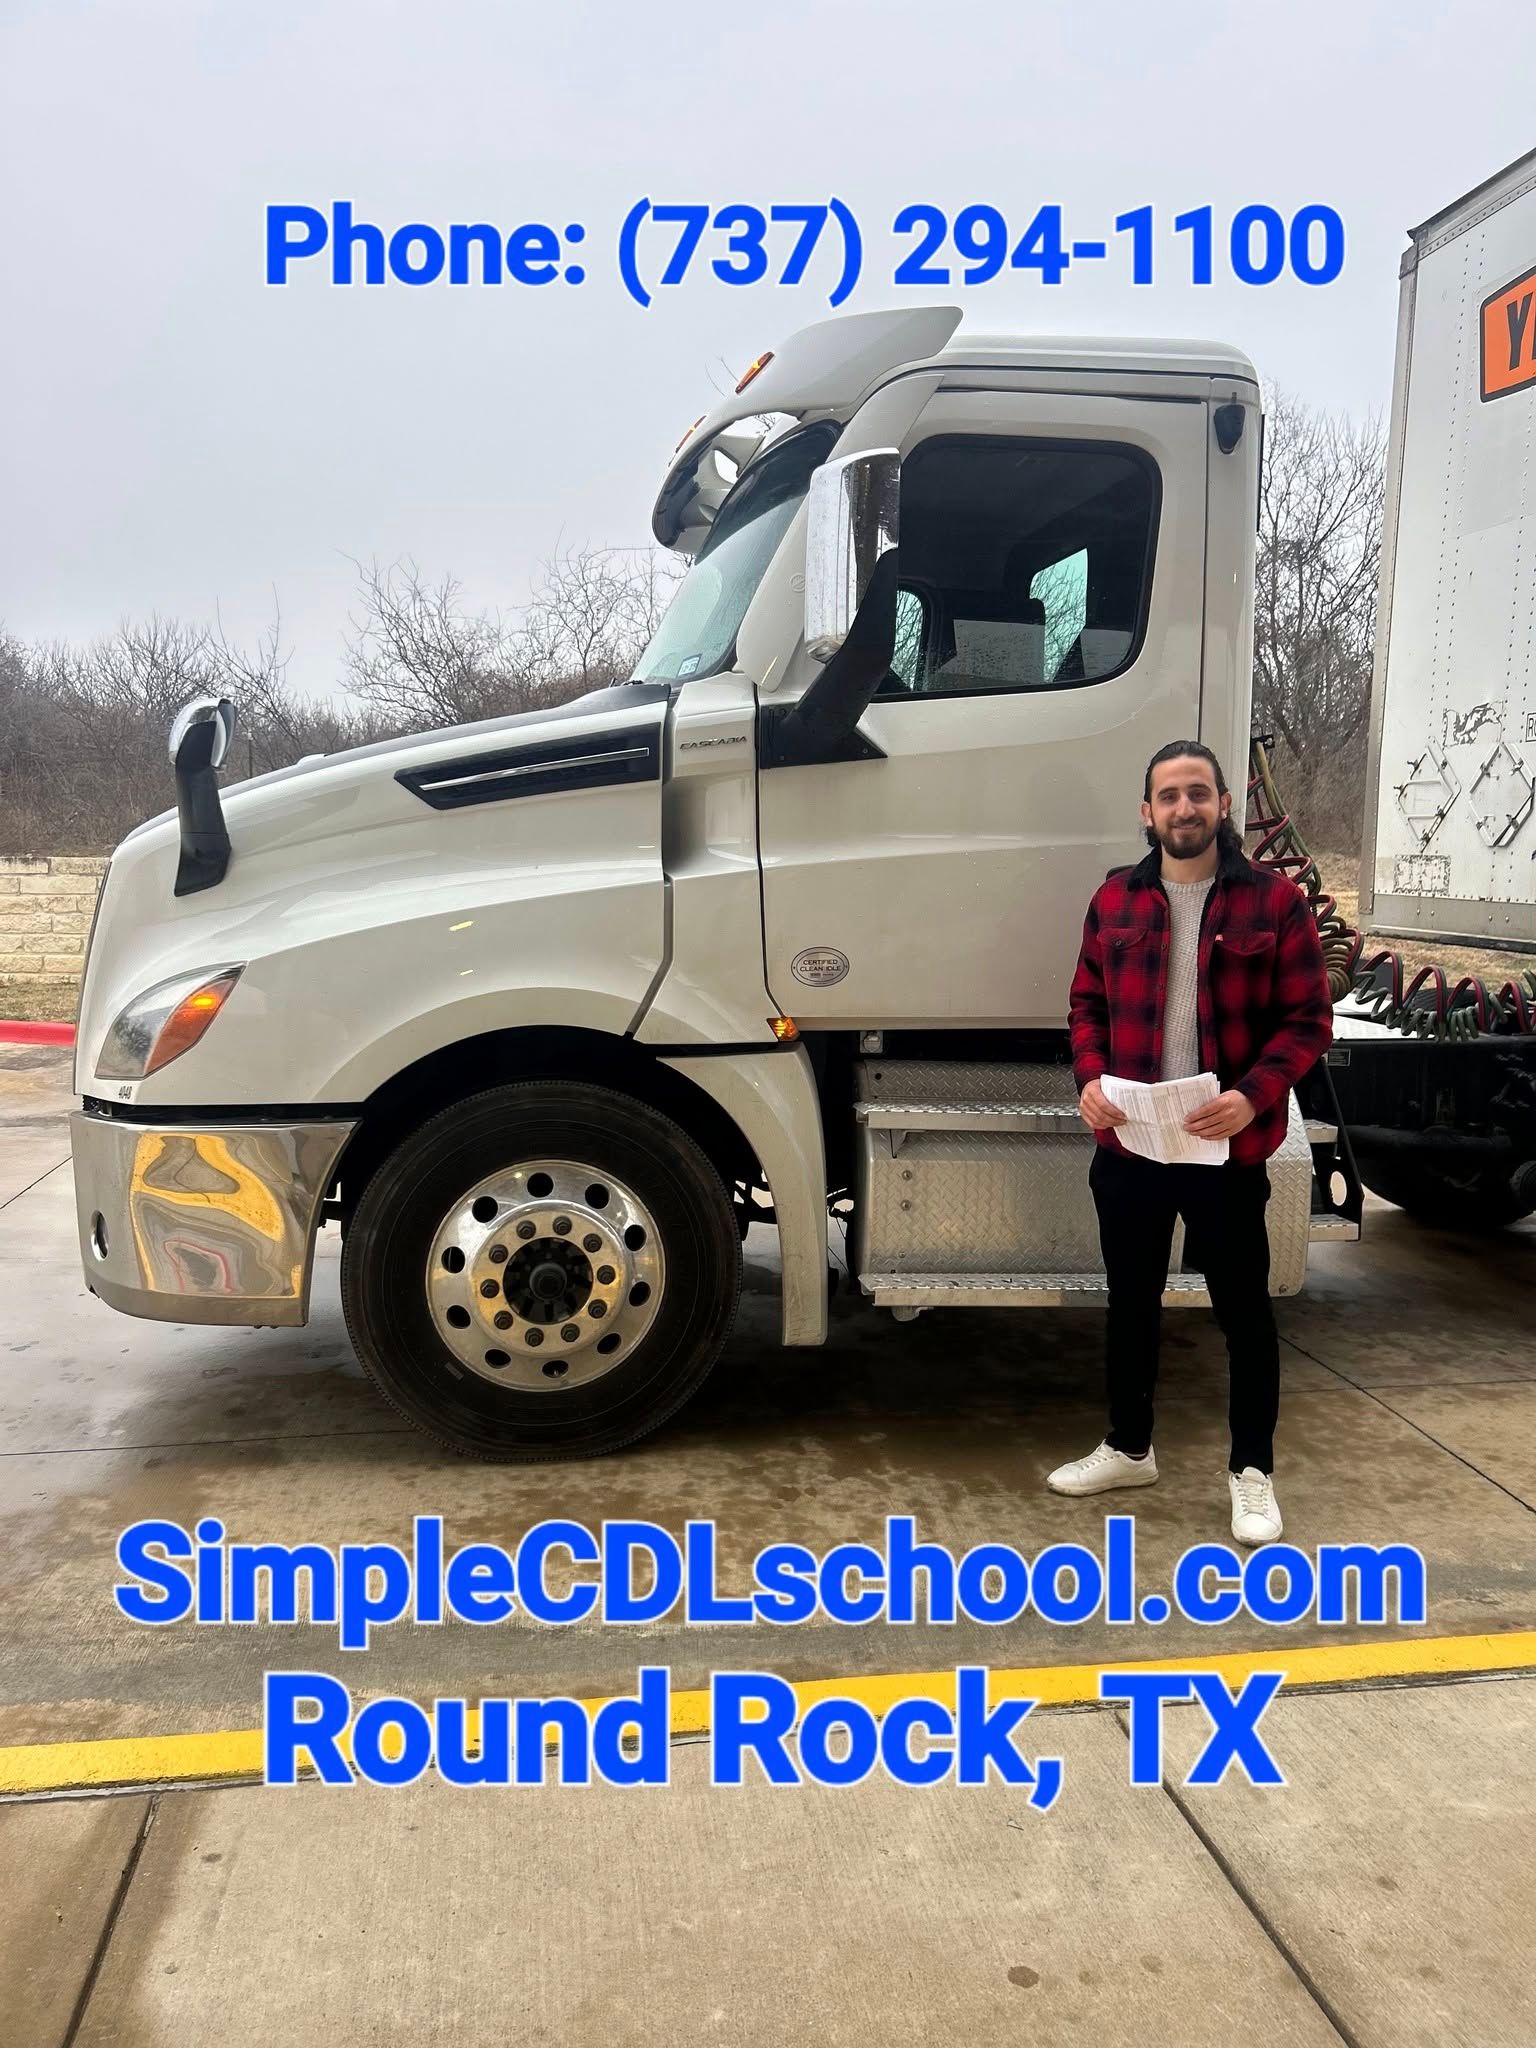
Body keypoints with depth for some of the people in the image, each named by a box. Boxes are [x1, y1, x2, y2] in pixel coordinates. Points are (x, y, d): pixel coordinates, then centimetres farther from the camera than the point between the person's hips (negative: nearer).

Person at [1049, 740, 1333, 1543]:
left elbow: (1308, 1019, -6)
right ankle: (1128, 1447, 34)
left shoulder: (1275, 900, -5)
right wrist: (1089, 1080, -8)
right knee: (1129, 1301, 16)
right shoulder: (1115, 899, 5)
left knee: (1243, 1310, 8)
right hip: (1128, 1145, 4)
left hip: (1225, 1150, -3)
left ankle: (1253, 1470, 25)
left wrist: (1253, 1096, -20)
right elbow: (1088, 1004, 10)